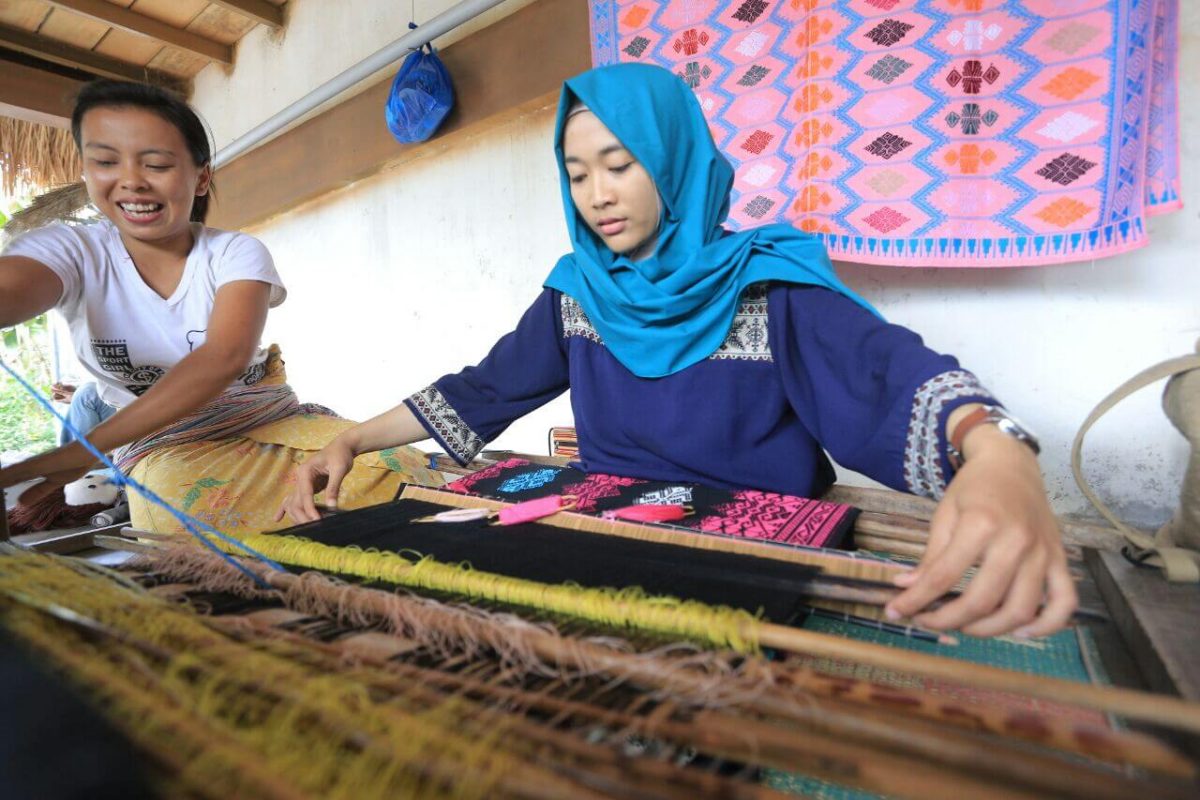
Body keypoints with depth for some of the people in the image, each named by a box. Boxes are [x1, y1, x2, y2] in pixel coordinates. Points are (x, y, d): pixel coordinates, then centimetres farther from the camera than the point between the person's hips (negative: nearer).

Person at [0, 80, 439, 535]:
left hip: (276, 423, 1)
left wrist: (84, 449, -33)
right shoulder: (72, 252, -4)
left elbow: (226, 356, -25)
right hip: (168, 446, 0)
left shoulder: (237, 253, -6)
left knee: (402, 476, -25)